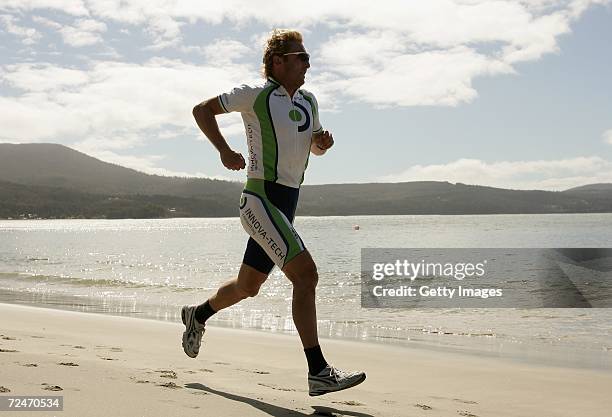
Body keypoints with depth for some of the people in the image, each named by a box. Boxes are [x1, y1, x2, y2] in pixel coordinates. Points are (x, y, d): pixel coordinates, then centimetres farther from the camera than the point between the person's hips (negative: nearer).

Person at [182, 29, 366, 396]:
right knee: (306, 275, -20)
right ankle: (319, 372, -18)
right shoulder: (256, 95, -6)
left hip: (286, 204, 8)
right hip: (260, 199, -8)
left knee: (248, 286, 19)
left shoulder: (308, 101, 14)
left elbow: (315, 148, 27)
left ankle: (198, 315, 47)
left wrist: (323, 141, 3)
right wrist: (224, 150, -11)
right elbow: (202, 110, 2)